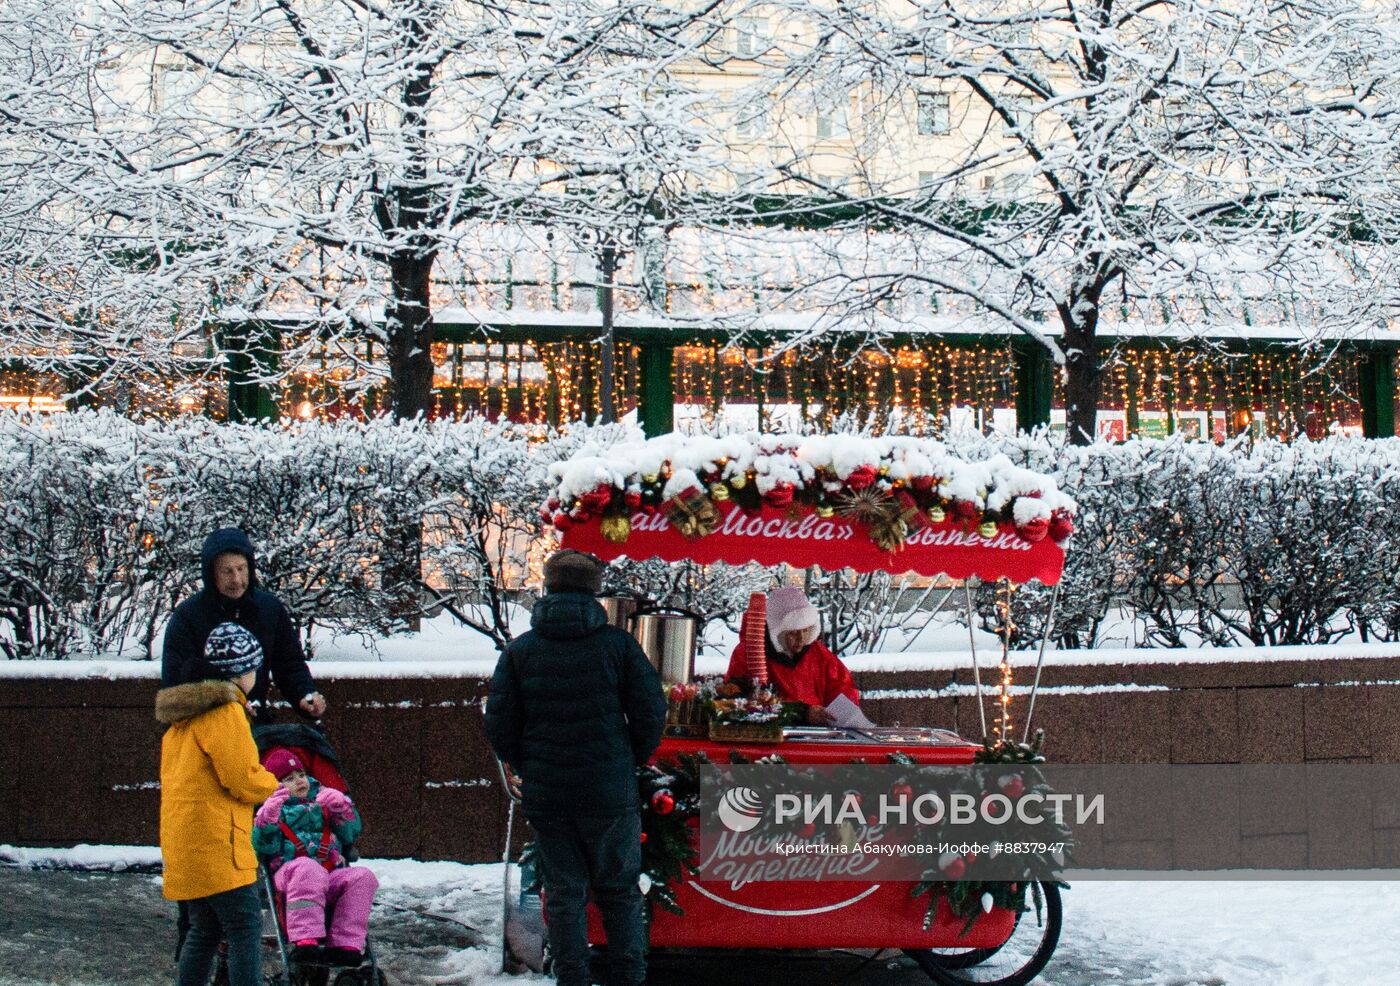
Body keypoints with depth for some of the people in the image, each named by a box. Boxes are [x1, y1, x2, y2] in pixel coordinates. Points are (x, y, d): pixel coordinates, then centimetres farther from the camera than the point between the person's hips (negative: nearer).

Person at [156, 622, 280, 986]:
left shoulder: (187, 713, 18)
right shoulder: (225, 711, -12)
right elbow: (243, 781, -16)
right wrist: (273, 785, 3)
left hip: (185, 843, 9)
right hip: (215, 844, -9)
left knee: (204, 930, 15)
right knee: (245, 927, -9)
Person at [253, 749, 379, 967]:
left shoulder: (322, 801, 25)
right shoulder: (272, 809, 16)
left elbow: (351, 833, 18)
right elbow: (264, 846, -3)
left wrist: (341, 807, 2)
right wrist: (268, 816, -19)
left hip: (331, 875, 4)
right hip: (288, 874, -4)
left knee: (362, 877, -24)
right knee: (308, 869, -38)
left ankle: (345, 945, -32)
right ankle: (305, 940, -48)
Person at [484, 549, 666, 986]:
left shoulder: (520, 650, 0)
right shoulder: (617, 643, -4)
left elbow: (499, 724, 0)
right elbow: (651, 712, -5)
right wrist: (632, 762, 10)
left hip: (545, 796, 1)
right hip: (611, 793, -1)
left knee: (563, 893, 9)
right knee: (619, 891, 10)